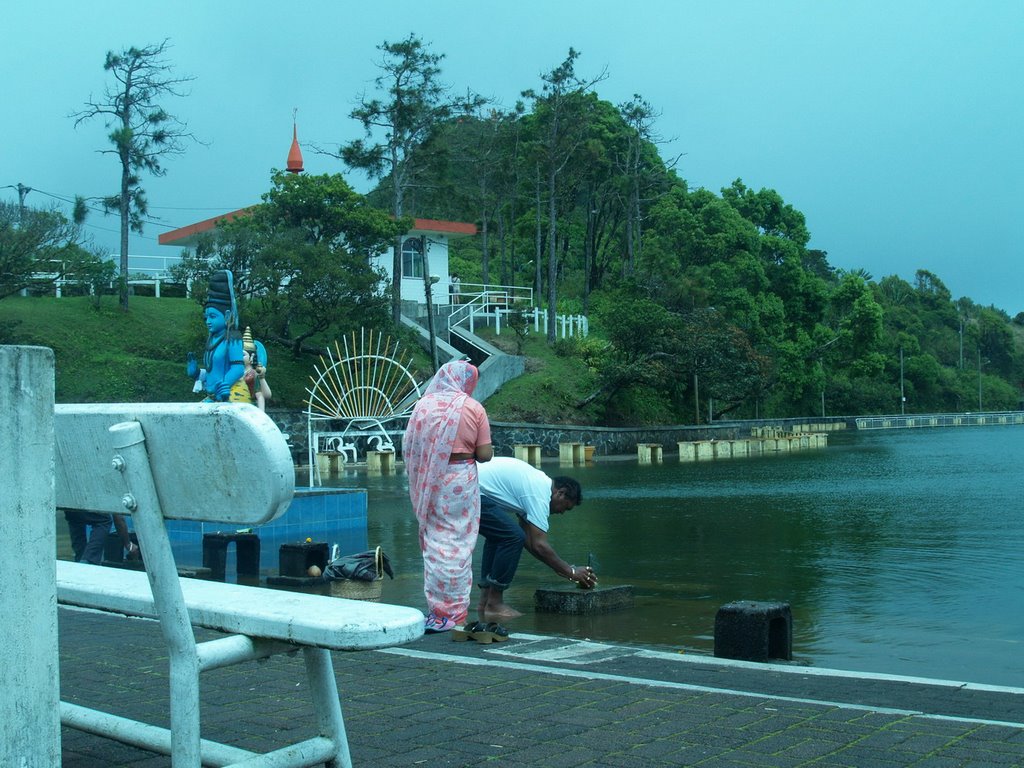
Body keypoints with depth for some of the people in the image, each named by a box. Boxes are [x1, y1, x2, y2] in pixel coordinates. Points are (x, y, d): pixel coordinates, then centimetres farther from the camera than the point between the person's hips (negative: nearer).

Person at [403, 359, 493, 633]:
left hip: (428, 485, 3)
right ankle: (453, 614, 7)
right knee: (457, 544, 4)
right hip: (460, 481, -3)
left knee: (434, 542, 11)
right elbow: (484, 454, -6)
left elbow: (407, 447, 3)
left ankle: (436, 609, 15)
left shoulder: (423, 404, 1)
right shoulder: (473, 408, -5)